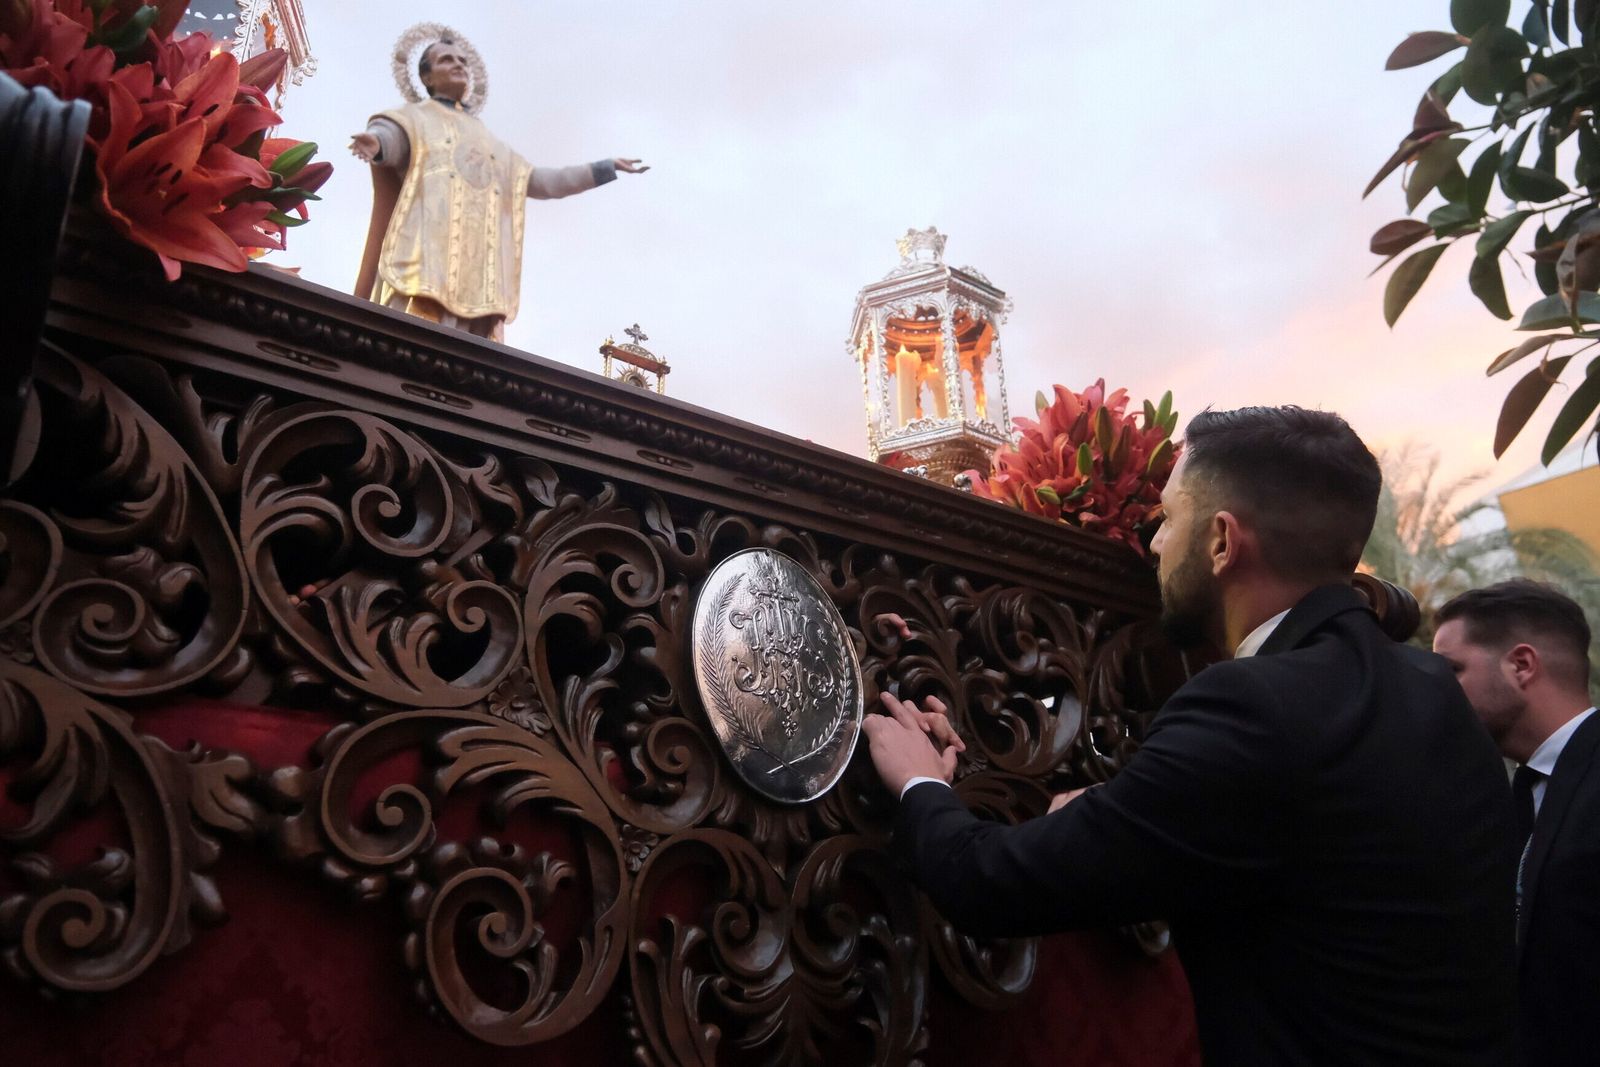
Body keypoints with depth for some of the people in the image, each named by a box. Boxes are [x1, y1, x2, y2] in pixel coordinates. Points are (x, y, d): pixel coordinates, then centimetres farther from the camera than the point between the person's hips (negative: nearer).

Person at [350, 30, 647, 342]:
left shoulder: (488, 142, 35)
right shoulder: (414, 119, 17)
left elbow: (543, 181, 38)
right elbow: (385, 135, -6)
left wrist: (607, 167, 40)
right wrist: (372, 143, -32)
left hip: (478, 278, 5)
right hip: (422, 265, -5)